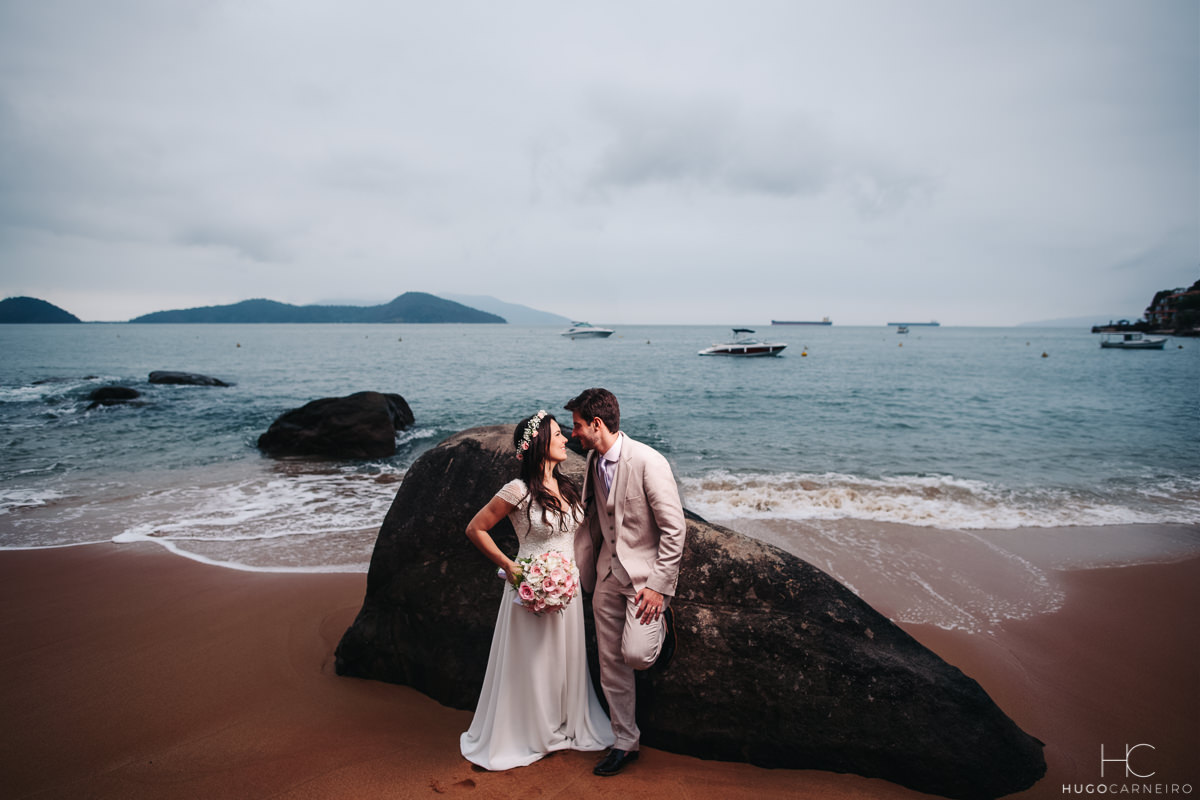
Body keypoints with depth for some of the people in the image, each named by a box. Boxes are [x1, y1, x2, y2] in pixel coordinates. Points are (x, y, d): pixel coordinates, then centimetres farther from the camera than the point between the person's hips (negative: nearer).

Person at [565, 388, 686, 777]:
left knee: (635, 654, -17)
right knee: (610, 662, 10)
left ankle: (661, 622, 17)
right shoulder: (593, 460, 4)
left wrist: (659, 586, -19)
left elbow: (675, 528, -18)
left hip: (646, 571, -7)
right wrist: (580, 567, 12)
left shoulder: (648, 461, -20)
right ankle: (624, 742, 27)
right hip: (608, 573, 7)